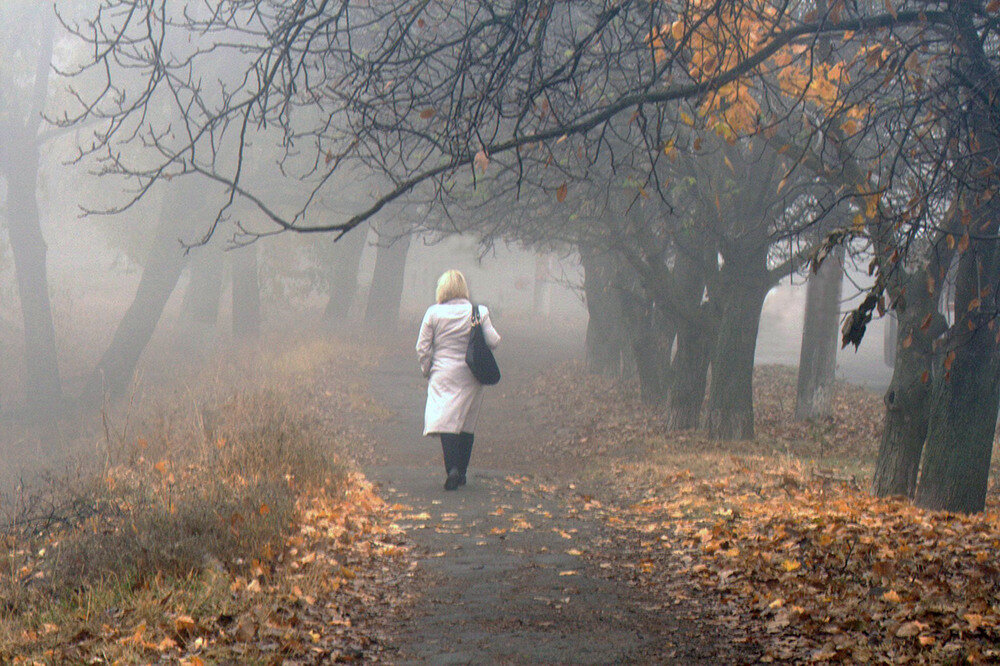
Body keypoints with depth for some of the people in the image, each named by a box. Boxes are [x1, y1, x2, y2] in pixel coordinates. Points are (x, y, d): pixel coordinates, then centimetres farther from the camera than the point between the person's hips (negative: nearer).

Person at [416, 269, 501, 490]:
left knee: (445, 420, -5)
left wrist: (427, 370, 13)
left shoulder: (433, 313, -4)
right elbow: (492, 341, -7)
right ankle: (462, 471, 19)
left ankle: (453, 468, -24)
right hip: (471, 376, 2)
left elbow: (422, 348, -1)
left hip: (444, 373, -2)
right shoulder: (479, 312, -4)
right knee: (467, 424, 14)